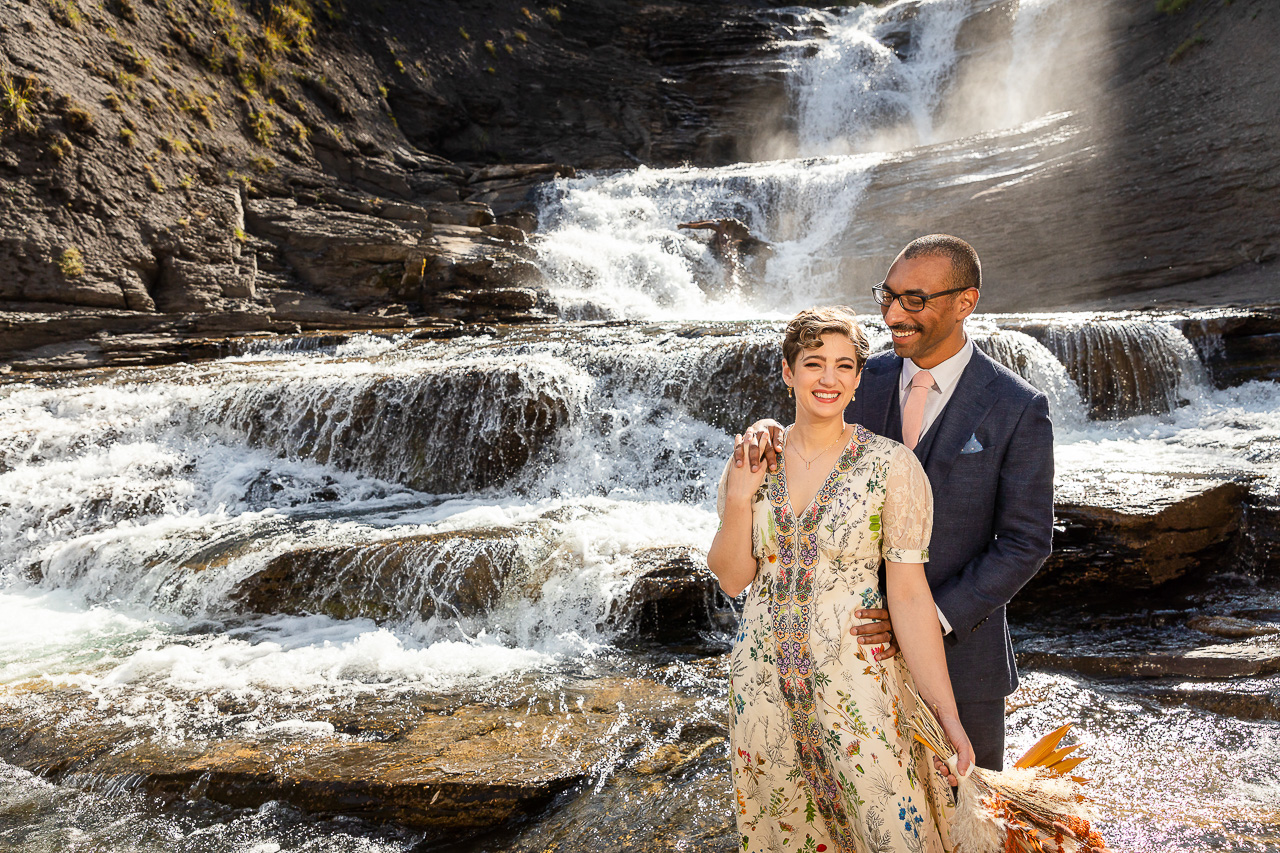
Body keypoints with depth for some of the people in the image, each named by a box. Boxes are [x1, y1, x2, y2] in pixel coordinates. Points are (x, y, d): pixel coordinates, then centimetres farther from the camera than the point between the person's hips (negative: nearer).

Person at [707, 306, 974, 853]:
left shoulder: (891, 466, -11)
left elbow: (910, 594, -11)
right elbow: (733, 580, 1)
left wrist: (947, 714, -13)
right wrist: (740, 496, -13)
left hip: (857, 678, -3)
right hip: (764, 679, 4)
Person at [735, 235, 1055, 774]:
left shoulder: (1018, 409, -11)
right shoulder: (862, 380, -1)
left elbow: (1026, 541, -9)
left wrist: (934, 618, -18)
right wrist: (768, 434, -21)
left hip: (958, 644, -2)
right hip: (861, 637, 3)